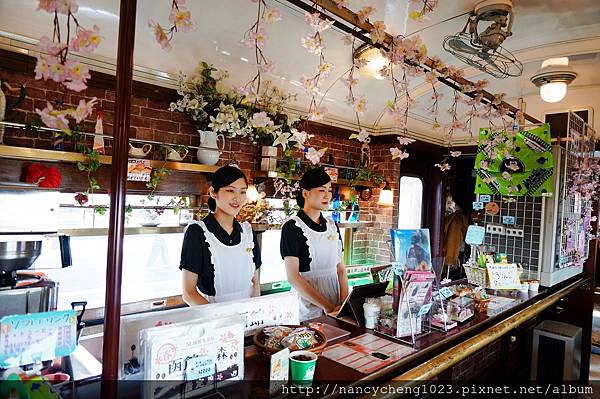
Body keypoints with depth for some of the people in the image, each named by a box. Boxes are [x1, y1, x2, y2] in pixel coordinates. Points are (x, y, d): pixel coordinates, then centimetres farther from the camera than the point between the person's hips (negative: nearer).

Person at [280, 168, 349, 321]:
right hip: (309, 311, -5)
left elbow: (340, 268, 7)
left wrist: (345, 303, -7)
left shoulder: (332, 225, 8)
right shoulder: (292, 227, -11)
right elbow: (293, 276, -16)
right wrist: (328, 307, -18)